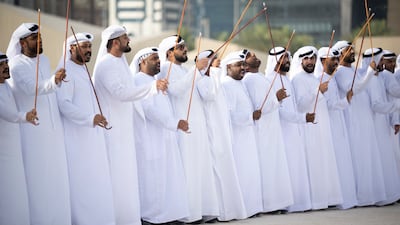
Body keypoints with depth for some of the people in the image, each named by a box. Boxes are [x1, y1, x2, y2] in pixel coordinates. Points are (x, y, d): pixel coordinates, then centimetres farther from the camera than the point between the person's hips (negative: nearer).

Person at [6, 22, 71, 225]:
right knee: (36, 176, -5)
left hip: (52, 128, 7)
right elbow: (33, 88, -31)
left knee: (55, 174, 9)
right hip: (32, 131, -7)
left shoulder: (44, 60, 10)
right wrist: (54, 81, -49)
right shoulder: (17, 65, -14)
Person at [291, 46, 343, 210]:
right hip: (309, 127, -9)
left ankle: (325, 197, 10)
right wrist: (317, 91, -28)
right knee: (313, 163, -10)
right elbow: (300, 103, -20)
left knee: (324, 161, 7)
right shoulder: (298, 78, -7)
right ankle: (314, 200, -9)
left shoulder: (314, 78, 20)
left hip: (322, 127, 9)